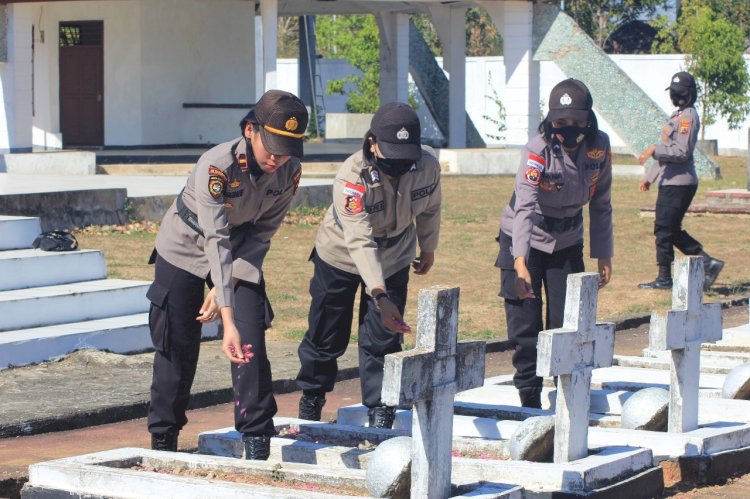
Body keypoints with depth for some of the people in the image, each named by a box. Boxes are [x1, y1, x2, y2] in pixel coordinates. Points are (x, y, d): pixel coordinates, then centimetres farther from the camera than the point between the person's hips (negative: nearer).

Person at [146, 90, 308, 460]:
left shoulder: (289, 172, -20)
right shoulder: (217, 166, -36)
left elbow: (261, 234, -10)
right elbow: (216, 242, -43)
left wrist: (225, 288, -20)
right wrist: (228, 321, -50)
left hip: (241, 256, 3)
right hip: (185, 250, -3)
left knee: (251, 344, -10)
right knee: (177, 349, 2)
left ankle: (257, 444, -4)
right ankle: (163, 441, 18)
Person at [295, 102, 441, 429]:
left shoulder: (427, 166, -24)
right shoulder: (351, 178, -37)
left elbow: (429, 209, -1)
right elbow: (360, 243, -46)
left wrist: (428, 248, 14)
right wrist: (380, 296, -56)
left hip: (394, 260, 3)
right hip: (341, 258, -2)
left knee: (382, 340, -3)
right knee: (327, 338, 10)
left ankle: (380, 414, 7)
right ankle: (311, 398, 35)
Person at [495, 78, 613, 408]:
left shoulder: (599, 147, -10)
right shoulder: (538, 152, -25)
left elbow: (600, 205, 3)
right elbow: (525, 207, -36)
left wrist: (603, 256, 3)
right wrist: (520, 262, -47)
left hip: (567, 243, 4)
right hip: (525, 243, -3)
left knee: (566, 323, -1)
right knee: (525, 325, -3)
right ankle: (529, 398, 9)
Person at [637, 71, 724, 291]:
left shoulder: (688, 117, -12)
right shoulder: (677, 115, 19)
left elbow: (682, 152, -22)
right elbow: (666, 152, 23)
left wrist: (655, 149, -18)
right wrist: (650, 177, 21)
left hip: (679, 183, -10)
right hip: (669, 181, 10)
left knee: (664, 229, -5)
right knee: (671, 229, 13)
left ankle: (664, 279, 2)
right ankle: (708, 262, 14)